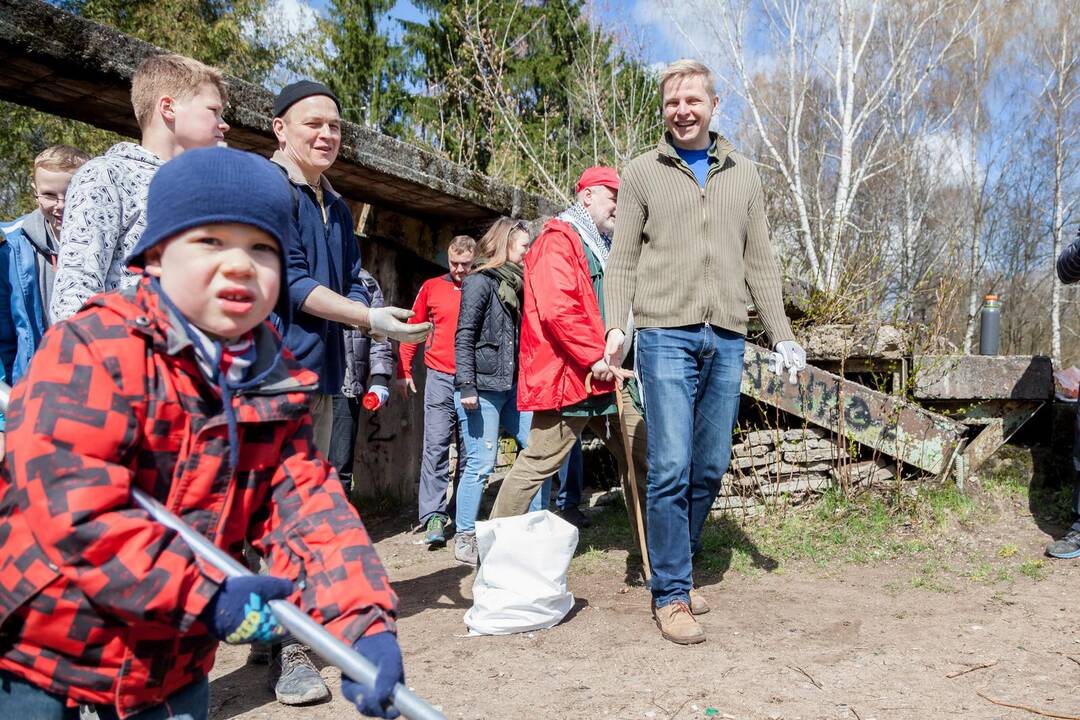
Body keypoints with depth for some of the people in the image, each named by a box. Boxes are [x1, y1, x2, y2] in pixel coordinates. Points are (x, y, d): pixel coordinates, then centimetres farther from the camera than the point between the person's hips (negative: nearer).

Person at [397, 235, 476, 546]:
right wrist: (404, 371, 6)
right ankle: (434, 517, -4)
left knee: (469, 449, 8)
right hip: (440, 378, -1)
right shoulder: (432, 287, 7)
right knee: (436, 445, -6)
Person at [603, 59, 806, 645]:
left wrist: (780, 333, 10)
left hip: (727, 338, 4)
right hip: (666, 334, -3)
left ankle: (673, 565, 25)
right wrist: (616, 326, -10)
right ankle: (671, 595, 3)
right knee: (671, 468, -8)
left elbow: (759, 261, 16)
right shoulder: (642, 173, 8)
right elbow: (623, 259, 4)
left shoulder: (742, 174, 16)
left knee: (711, 468, 7)